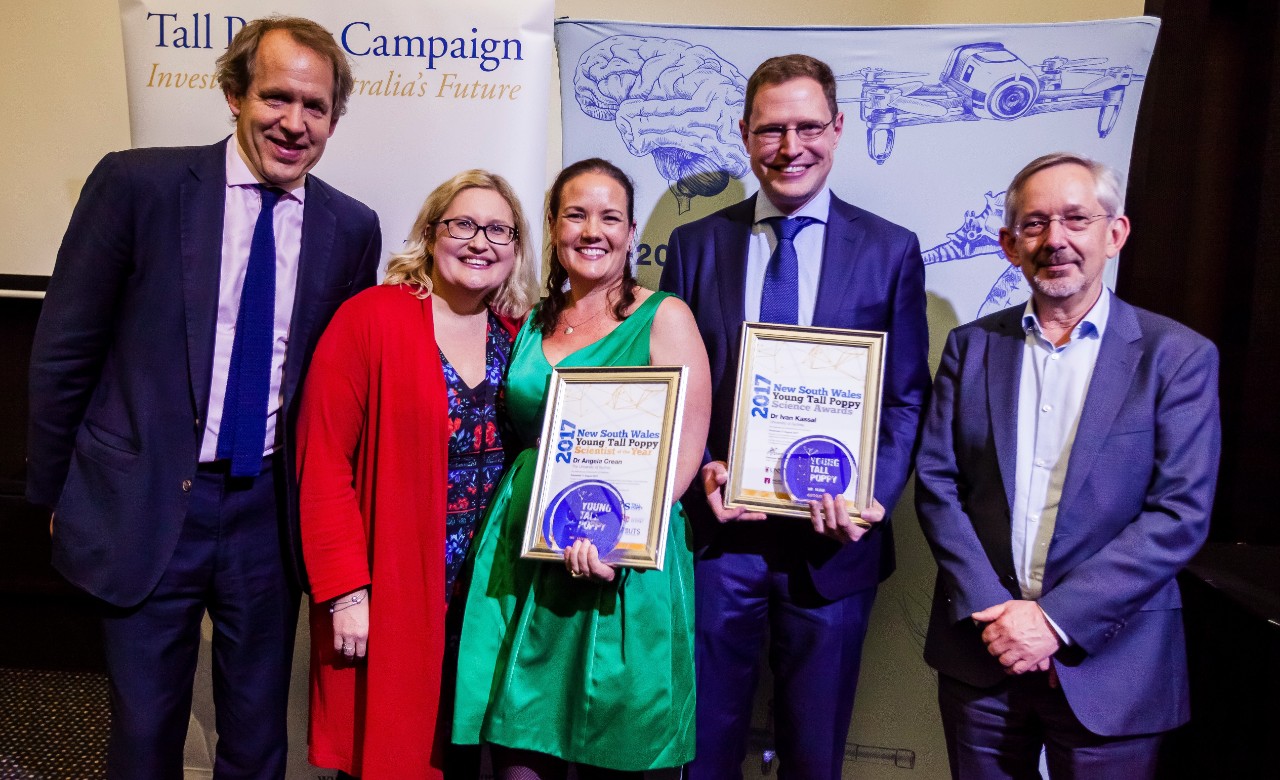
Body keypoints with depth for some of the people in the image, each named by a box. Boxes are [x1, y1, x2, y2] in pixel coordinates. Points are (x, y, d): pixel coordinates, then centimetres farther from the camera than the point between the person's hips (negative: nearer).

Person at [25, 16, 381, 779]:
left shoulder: (353, 228, 0)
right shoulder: (136, 183, -7)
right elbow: (63, 349, -2)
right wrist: (55, 491, 2)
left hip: (270, 512, 2)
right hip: (144, 507, -2)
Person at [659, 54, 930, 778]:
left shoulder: (891, 250, 0)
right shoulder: (695, 244, 3)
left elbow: (907, 398, 1)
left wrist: (871, 496, -14)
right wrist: (698, 473, -10)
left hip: (832, 541, 0)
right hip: (717, 534, 1)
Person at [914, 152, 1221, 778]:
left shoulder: (1177, 356, -3)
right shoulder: (972, 345, 4)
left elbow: (1181, 513, -10)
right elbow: (936, 481, 0)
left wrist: (1057, 619, -15)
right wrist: (990, 608, -11)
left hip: (1108, 661, -2)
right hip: (981, 651, 2)